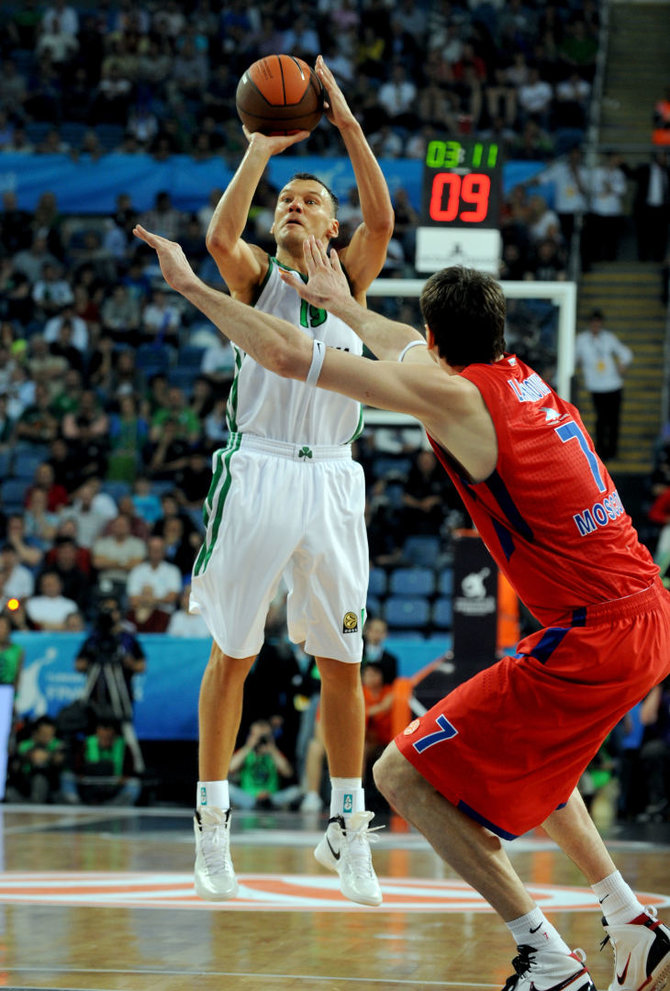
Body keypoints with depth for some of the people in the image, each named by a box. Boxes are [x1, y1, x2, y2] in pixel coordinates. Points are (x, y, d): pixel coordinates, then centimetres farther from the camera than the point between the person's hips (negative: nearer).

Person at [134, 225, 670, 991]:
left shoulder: (455, 398, -10)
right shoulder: (521, 378, 14)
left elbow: (287, 356, -10)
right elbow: (414, 353, 37)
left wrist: (191, 285, 0)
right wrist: (342, 303, 51)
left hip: (589, 641, -9)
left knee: (405, 775, -1)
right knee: (521, 752, 34)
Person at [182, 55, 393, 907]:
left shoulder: (349, 279, 13)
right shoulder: (254, 277, 8)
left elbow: (382, 219, -8)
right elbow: (219, 236, -15)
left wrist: (348, 124, -13)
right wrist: (260, 149, -17)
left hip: (330, 481, 2)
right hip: (257, 474, -2)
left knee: (341, 662, 2)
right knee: (232, 654, 1)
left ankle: (347, 829, 11)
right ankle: (212, 824, 8)